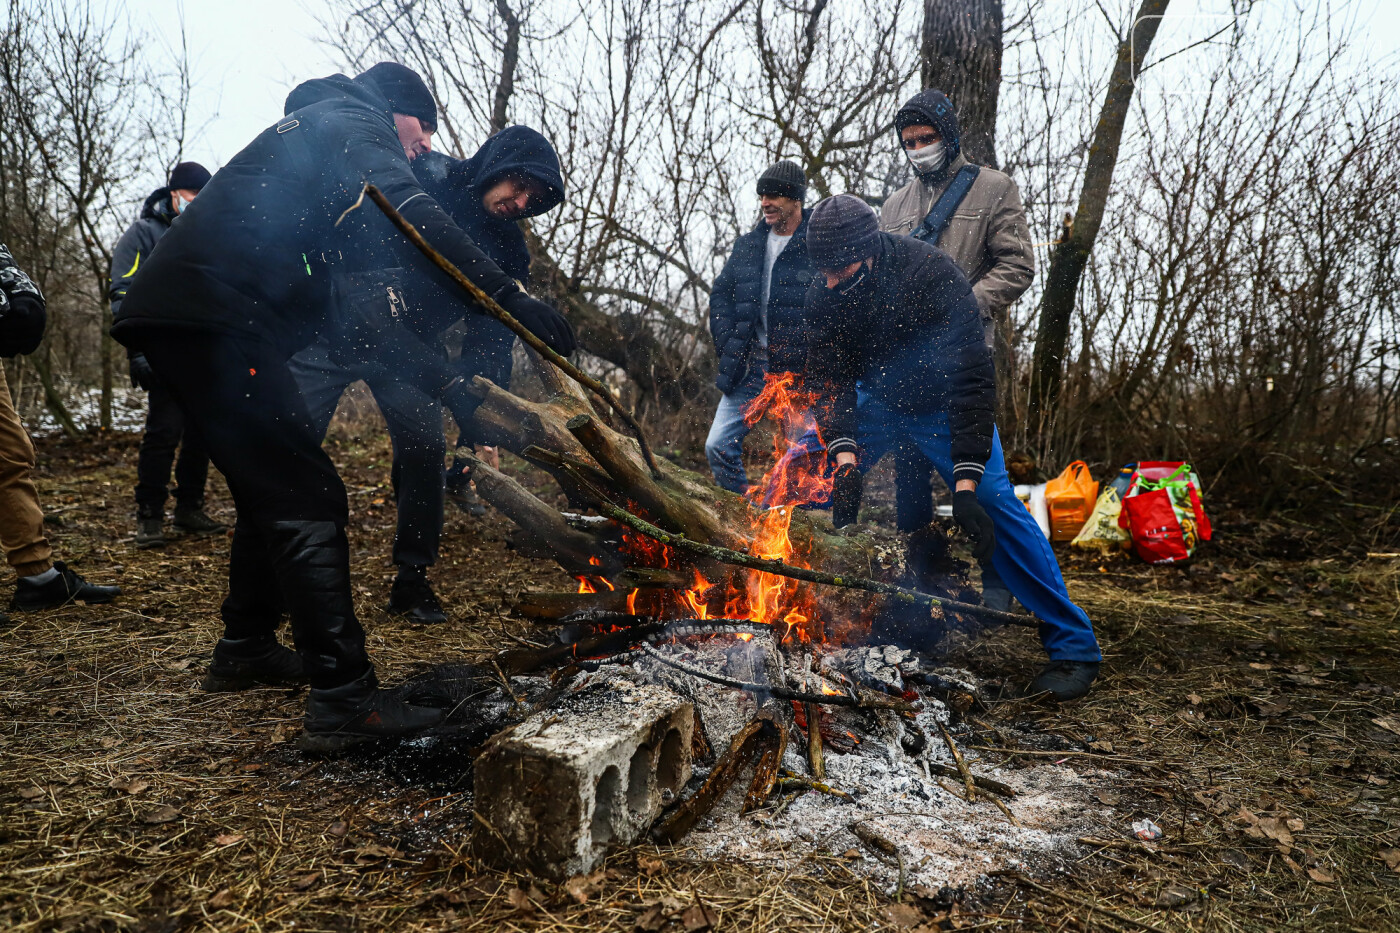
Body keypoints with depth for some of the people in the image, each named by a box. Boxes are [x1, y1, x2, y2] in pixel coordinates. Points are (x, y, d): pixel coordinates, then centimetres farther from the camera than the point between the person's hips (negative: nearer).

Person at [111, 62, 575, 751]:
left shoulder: (312, 130, 33)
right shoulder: (358, 122, 5)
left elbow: (356, 296, 28)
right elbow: (406, 216, -20)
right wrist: (511, 297, -26)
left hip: (175, 315, 10)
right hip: (216, 322, -10)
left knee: (271, 491, 19)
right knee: (307, 499, -14)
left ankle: (244, 650, 32)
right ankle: (344, 700, -15)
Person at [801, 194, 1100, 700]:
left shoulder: (931, 275, -31)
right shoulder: (823, 295, -16)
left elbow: (972, 379, -34)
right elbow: (828, 379, -12)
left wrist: (965, 482, -41)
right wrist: (843, 449, -30)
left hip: (941, 405, -4)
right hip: (876, 401, 5)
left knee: (993, 500, -23)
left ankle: (1073, 646, -13)